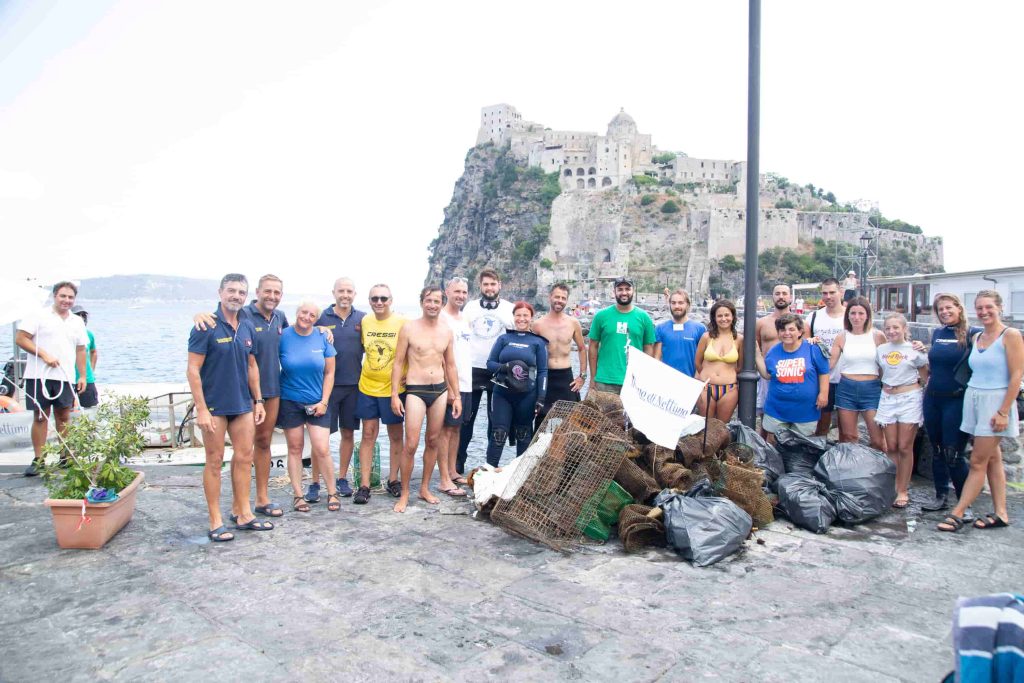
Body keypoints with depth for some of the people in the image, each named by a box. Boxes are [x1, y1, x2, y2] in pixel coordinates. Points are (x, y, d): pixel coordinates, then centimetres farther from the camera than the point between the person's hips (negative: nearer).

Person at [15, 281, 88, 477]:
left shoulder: (77, 322, 14)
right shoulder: (39, 316, 0)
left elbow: (80, 350, 16)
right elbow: (20, 338, -5)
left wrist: (82, 376, 11)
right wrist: (44, 355, -14)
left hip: (65, 378, 3)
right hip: (39, 376, -3)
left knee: (64, 417, 6)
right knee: (40, 417, 2)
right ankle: (38, 460, 8)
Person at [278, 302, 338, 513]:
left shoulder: (322, 338, -2)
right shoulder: (283, 336, -5)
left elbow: (329, 373, 1)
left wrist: (324, 401, -5)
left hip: (317, 402, 0)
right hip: (290, 401, 0)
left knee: (321, 449, -5)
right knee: (295, 448, 8)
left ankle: (332, 493, 12)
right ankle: (297, 495, 20)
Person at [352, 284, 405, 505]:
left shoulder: (402, 322, -9)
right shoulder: (364, 321, 2)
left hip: (393, 388, -3)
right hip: (367, 387, 3)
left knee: (395, 435, 9)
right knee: (368, 435, 5)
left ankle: (393, 479, 25)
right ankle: (364, 485, 11)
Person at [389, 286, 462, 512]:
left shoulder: (447, 332, 7)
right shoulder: (408, 328, -4)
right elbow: (398, 363, -2)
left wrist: (457, 396, 11)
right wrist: (394, 395, -8)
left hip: (440, 390, 4)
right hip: (415, 391, -4)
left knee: (433, 441, 11)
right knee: (411, 445, -7)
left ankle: (425, 488, 25)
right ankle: (404, 494, 8)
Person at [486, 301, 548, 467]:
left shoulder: (538, 342, 4)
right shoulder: (504, 338, 8)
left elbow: (542, 371, 3)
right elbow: (490, 363, 7)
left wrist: (541, 398, -5)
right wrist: (505, 368, -14)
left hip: (527, 395, 0)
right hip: (502, 393, 0)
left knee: (524, 435, 11)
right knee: (498, 434, -4)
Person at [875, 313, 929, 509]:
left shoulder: (915, 350, -2)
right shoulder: (880, 350, 7)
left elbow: (925, 377, 5)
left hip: (909, 399, -3)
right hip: (887, 399, 3)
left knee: (905, 448, 0)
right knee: (891, 447, 6)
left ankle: (903, 491, 9)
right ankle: (893, 487, 16)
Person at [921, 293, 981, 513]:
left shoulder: (973, 334, -8)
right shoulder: (937, 333, 10)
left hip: (957, 400, -6)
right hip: (932, 399, 6)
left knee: (954, 454, -6)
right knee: (937, 451, 13)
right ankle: (941, 497, 25)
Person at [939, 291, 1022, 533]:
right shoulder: (976, 337, 11)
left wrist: (1003, 412, -15)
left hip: (995, 401, -6)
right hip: (973, 397, 6)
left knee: (978, 462, -3)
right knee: (992, 459, 12)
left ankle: (957, 514, 0)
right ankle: (1000, 513, 19)